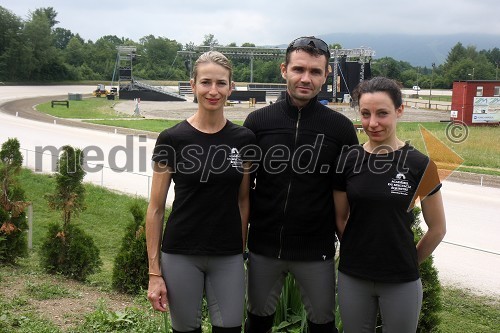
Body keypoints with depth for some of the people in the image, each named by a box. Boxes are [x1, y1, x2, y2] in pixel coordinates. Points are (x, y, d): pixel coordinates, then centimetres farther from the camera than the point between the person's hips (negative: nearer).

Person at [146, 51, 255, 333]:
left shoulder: (244, 139, -1)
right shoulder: (172, 139, -7)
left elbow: (243, 200, 9)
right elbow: (156, 208, -4)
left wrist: (241, 250, 7)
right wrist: (154, 272, -5)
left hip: (228, 257, 2)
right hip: (181, 256, -2)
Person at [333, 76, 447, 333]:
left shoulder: (418, 164, -8)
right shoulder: (348, 160, -4)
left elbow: (437, 228, 1)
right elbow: (340, 219, 7)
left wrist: (409, 261, 7)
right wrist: (358, 252, 7)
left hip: (401, 281, -1)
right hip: (352, 278, 2)